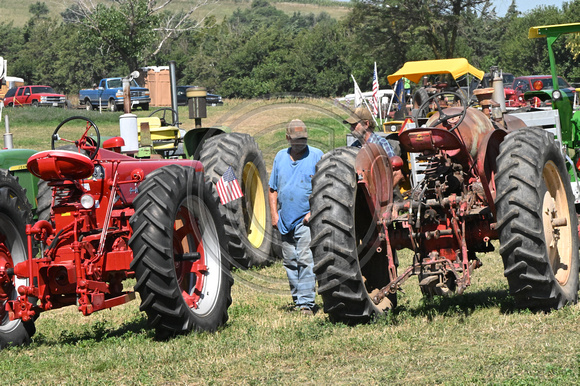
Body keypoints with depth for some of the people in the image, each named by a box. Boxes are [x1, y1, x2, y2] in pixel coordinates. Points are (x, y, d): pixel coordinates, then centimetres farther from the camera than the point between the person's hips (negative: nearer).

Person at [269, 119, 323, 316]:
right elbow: (273, 189, 16)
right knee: (290, 262, 10)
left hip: (306, 220, -5)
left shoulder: (316, 156, 0)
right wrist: (274, 214, 6)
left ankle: (306, 302, -13)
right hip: (285, 221, 5)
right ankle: (297, 299, 19)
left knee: (305, 260, -12)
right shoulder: (280, 157, 12)